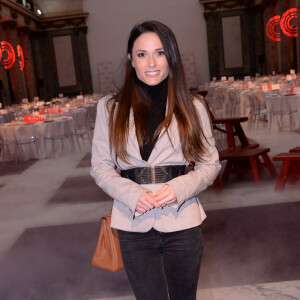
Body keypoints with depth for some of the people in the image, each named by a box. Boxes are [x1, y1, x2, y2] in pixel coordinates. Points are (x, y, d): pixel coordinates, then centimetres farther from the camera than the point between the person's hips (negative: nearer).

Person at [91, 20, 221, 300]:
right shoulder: (110, 108, 1)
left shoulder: (192, 108, 1)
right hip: (134, 225, 0)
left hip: (181, 222, 1)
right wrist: (132, 194, -15)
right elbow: (100, 166, 2)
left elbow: (209, 164, 4)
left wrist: (180, 189, -14)